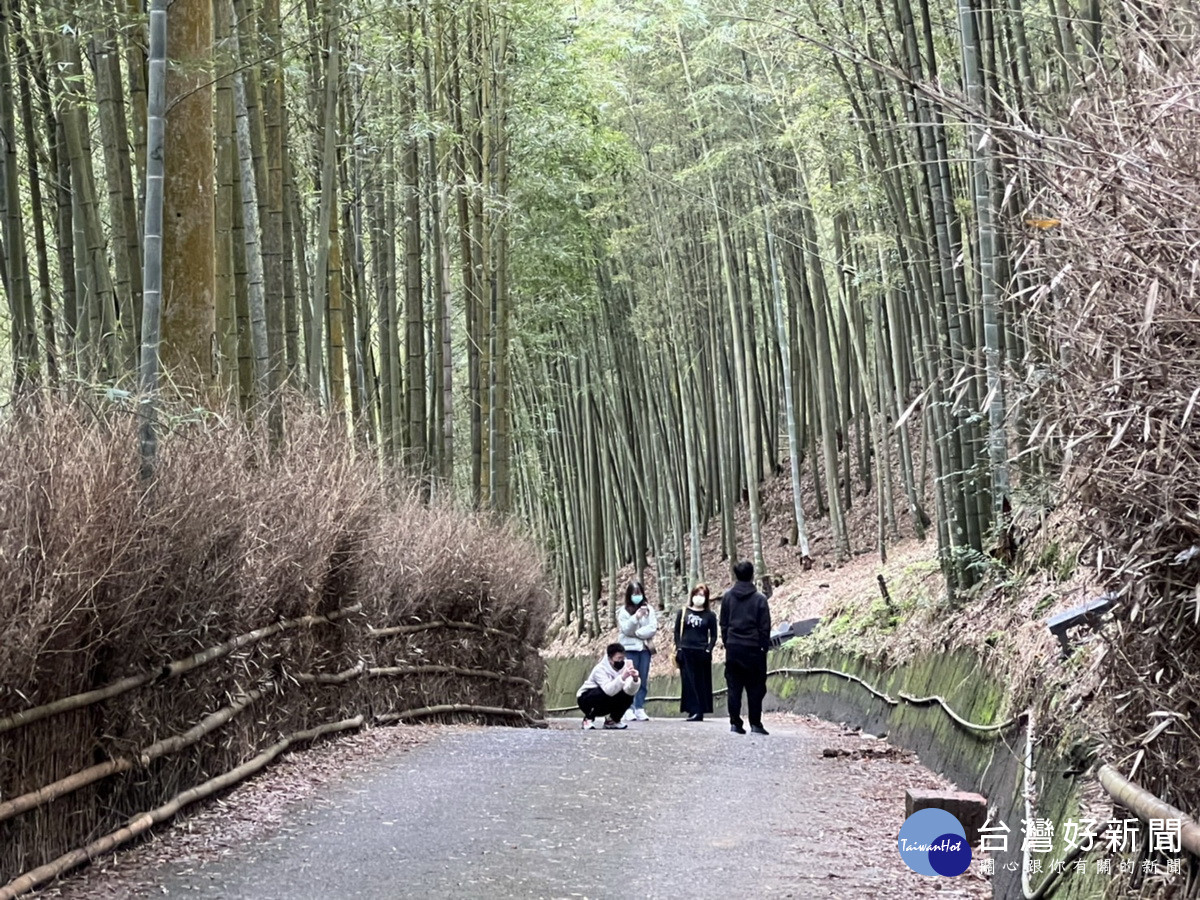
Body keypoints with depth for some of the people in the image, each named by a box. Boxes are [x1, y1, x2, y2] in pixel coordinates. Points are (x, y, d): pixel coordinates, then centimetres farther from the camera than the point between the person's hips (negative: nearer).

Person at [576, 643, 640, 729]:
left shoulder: (623, 667, -11)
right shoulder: (600, 669, -26)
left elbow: (629, 691, -24)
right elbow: (609, 691, -42)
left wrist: (635, 679, -43)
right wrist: (623, 677, -53)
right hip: (586, 699, -5)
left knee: (628, 696, -17)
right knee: (605, 693, -35)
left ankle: (612, 721, 5)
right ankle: (588, 718, -11)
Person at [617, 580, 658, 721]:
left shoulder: (648, 610, 7)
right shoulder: (624, 611, 2)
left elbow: (652, 628, -1)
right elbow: (626, 629, -8)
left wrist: (637, 633, -9)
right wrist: (636, 618, -22)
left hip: (645, 648, 2)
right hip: (630, 648, -2)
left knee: (643, 681, 1)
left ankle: (640, 709, 3)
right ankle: (629, 709, -4)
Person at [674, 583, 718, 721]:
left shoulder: (710, 615, 6)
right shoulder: (683, 613, 8)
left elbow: (713, 635, 5)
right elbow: (677, 632, 8)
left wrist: (708, 650, -7)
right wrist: (679, 648, -2)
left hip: (702, 653, -1)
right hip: (686, 652, 1)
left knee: (702, 683, 2)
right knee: (689, 682, -5)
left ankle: (699, 711, 5)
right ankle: (694, 710, -5)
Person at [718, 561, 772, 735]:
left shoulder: (727, 597, 3)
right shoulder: (759, 599, -5)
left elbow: (723, 624, 8)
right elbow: (765, 627, -3)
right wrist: (765, 647, 5)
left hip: (733, 648, 3)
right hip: (753, 648, -3)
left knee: (734, 687, 6)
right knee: (755, 688, 3)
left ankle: (735, 723, 2)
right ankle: (755, 724, 1)